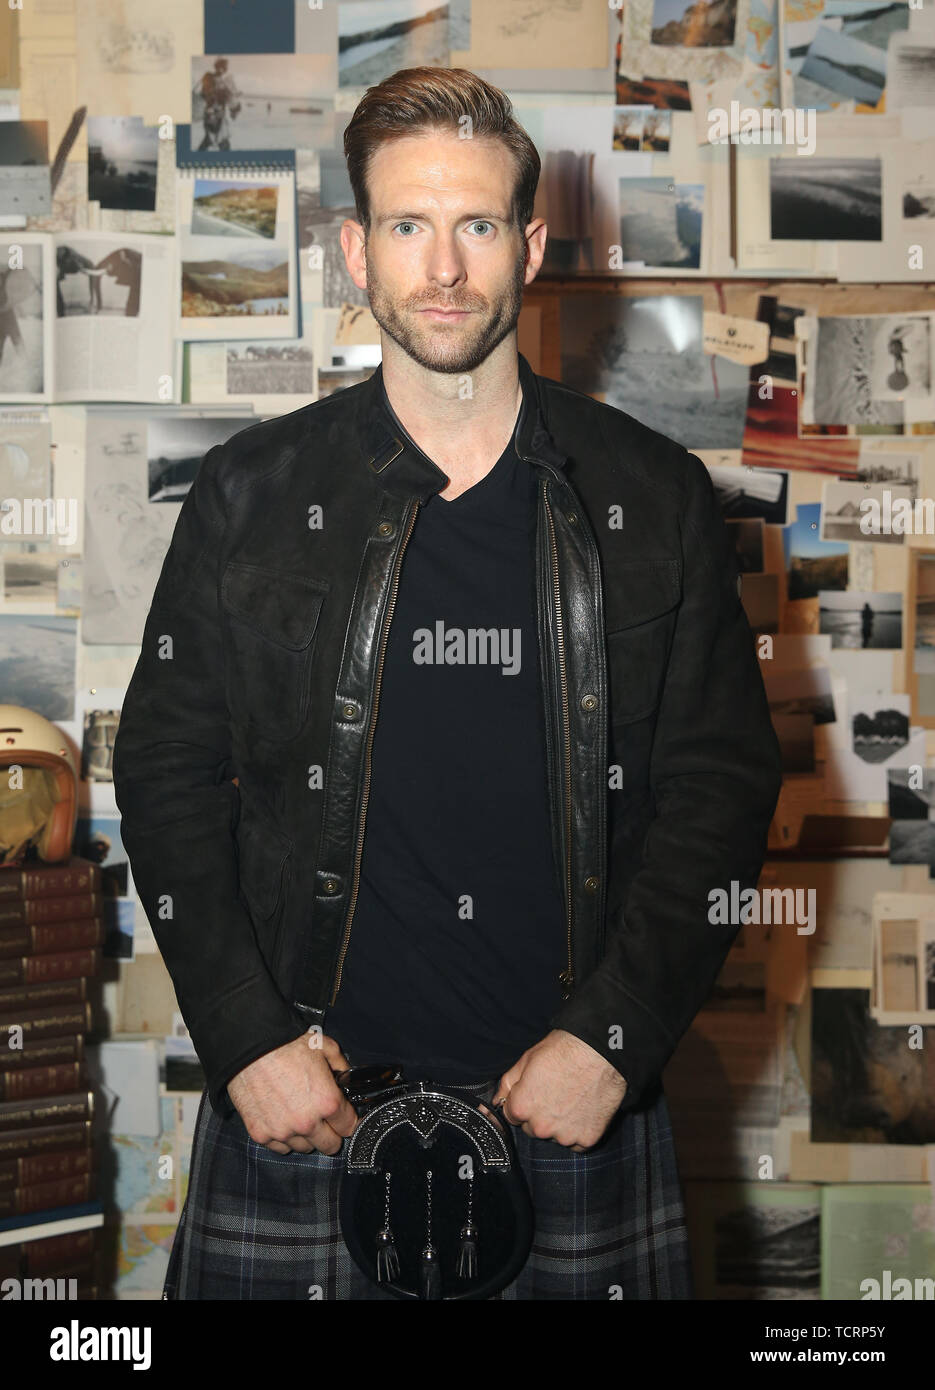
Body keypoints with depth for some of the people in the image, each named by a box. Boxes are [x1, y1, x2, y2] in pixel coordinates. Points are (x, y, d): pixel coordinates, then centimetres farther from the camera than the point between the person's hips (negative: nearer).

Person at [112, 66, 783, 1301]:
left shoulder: (656, 499, 2)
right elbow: (166, 767, 4)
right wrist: (246, 1037, -6)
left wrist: (612, 1036, -7)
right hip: (302, 1102, 0)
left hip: (576, 1104, 1)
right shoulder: (254, 491, 2)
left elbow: (724, 781, 2)